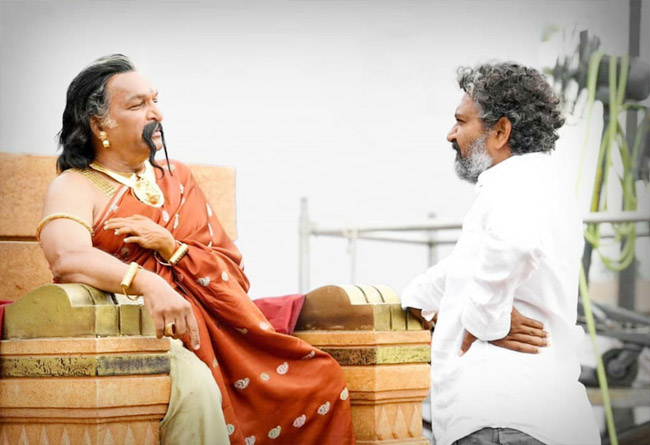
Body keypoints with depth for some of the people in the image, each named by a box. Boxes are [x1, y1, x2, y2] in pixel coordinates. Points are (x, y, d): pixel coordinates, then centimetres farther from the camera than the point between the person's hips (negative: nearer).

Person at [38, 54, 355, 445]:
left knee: (322, 382, -15)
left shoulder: (178, 179, 21)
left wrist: (170, 247, -5)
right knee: (195, 386, -37)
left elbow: (232, 272, 15)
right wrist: (147, 283, -37)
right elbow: (67, 258, -20)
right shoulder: (76, 188, 4)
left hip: (211, 323, 5)